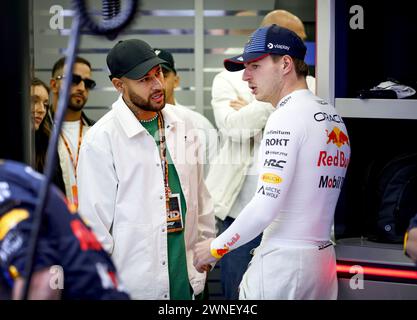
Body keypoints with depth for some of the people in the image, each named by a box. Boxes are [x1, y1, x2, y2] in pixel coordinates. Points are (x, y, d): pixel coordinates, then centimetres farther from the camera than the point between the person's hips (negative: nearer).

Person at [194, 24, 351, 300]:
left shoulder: (287, 117, -12)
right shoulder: (334, 117, 14)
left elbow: (266, 207, -17)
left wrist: (217, 247, -6)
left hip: (283, 261, -8)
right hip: (323, 256, 8)